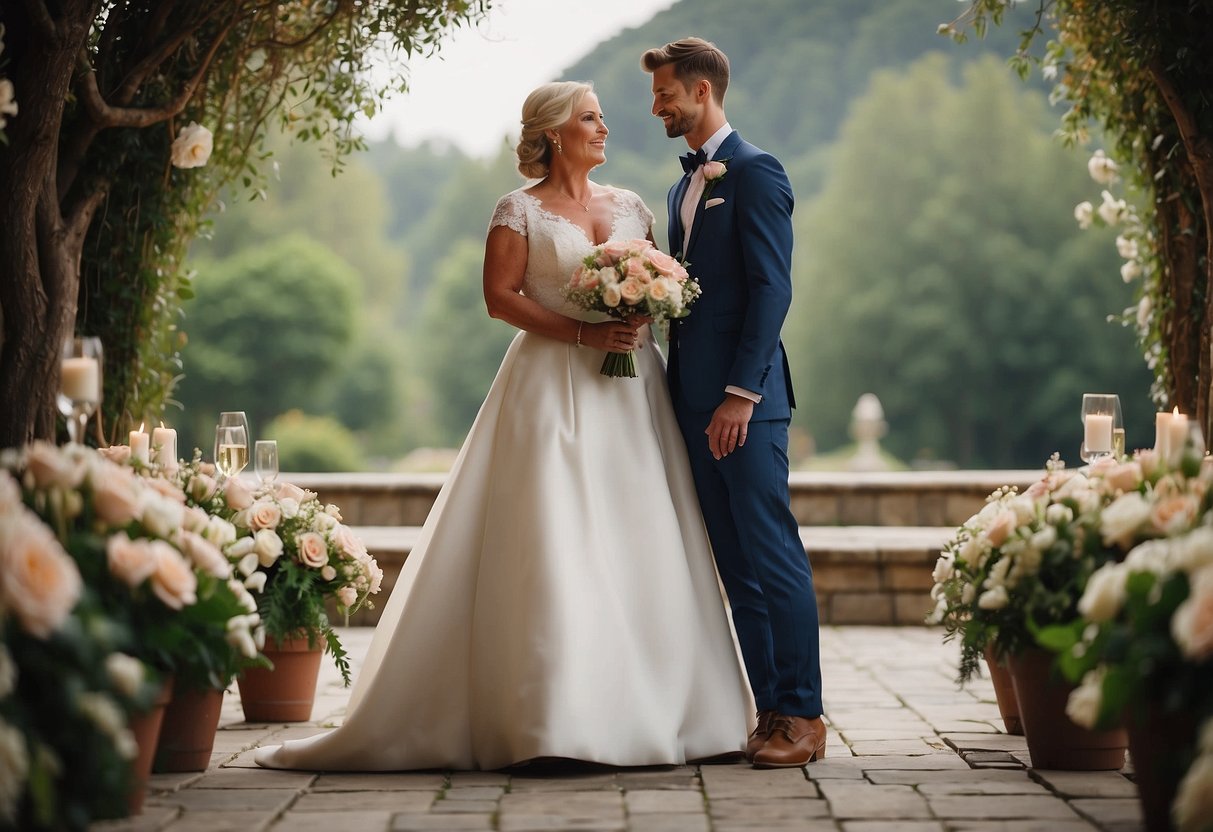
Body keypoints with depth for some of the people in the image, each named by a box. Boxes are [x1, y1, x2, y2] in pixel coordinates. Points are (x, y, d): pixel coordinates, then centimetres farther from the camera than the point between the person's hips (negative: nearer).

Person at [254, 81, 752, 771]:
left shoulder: (631, 207, 15)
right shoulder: (521, 211, 1)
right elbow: (500, 297, -6)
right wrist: (584, 332, -14)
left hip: (631, 393, 5)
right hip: (555, 389, -5)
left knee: (640, 548, 1)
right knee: (552, 546, -10)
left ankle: (646, 710, 7)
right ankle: (555, 716, -7)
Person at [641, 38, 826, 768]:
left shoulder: (755, 172, -6)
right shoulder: (685, 187, 20)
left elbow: (772, 289, -14)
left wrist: (741, 393, -19)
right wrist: (683, 395, 14)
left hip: (744, 402, -9)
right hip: (699, 402, 9)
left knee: (773, 557, -7)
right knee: (737, 566, 8)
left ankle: (803, 715, -3)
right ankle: (771, 710, 12)